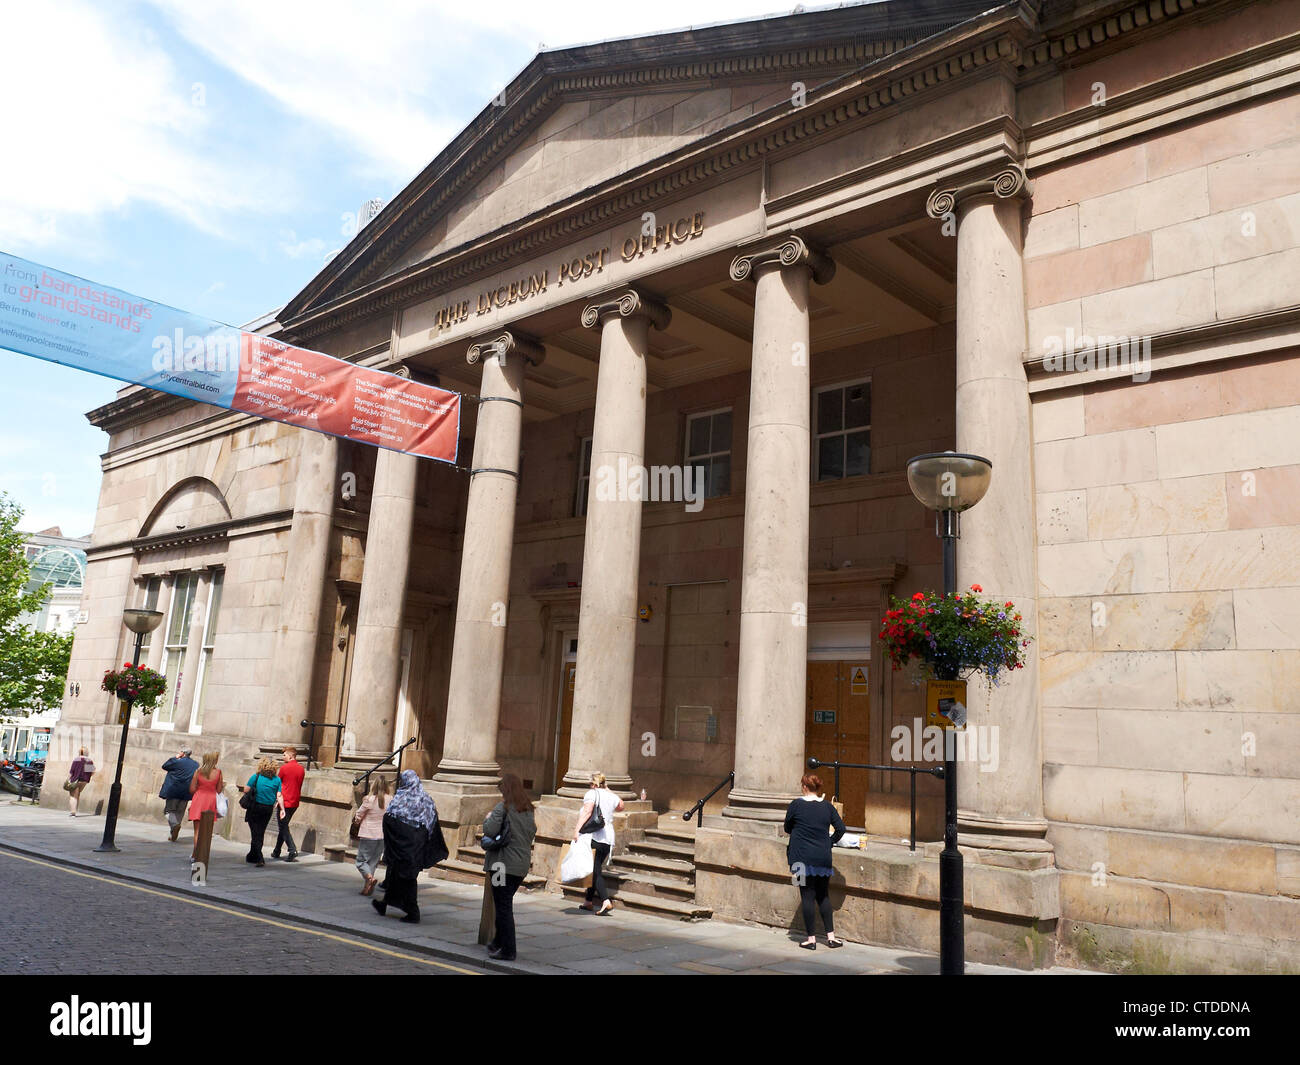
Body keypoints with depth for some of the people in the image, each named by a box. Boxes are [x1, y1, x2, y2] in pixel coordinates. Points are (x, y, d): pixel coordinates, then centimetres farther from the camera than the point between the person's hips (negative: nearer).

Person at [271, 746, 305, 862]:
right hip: (295, 802, 6)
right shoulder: (301, 769, 6)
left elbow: (278, 784, 1)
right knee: (283, 826, 18)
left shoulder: (284, 768, -11)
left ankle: (292, 850, -16)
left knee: (283, 827, -2)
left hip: (284, 801, -6)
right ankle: (276, 852, 24)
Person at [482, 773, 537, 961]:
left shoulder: (503, 807, -13)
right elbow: (532, 833, 16)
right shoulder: (528, 810, 9)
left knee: (503, 907, -1)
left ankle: (507, 950, 0)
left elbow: (490, 830, -20)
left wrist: (488, 819, -2)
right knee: (505, 905, 20)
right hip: (522, 864, 7)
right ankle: (499, 941, 29)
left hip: (503, 863, -7)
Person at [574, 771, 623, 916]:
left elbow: (587, 811, -20)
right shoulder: (611, 796, 14)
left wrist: (577, 829, -24)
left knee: (594, 871, -5)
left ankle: (606, 901, -19)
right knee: (594, 870, 16)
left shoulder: (592, 794, -3)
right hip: (608, 839, 6)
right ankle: (589, 901, 22)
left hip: (593, 837, -6)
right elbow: (620, 806, 36)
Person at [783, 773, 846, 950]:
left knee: (807, 896, 2)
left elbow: (787, 829, 7)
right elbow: (840, 828, 3)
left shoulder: (795, 805, -5)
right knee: (823, 896, 15)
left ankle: (811, 939, 5)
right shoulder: (827, 806, 4)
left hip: (803, 857, -3)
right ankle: (831, 936, 16)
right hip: (823, 858, 4)